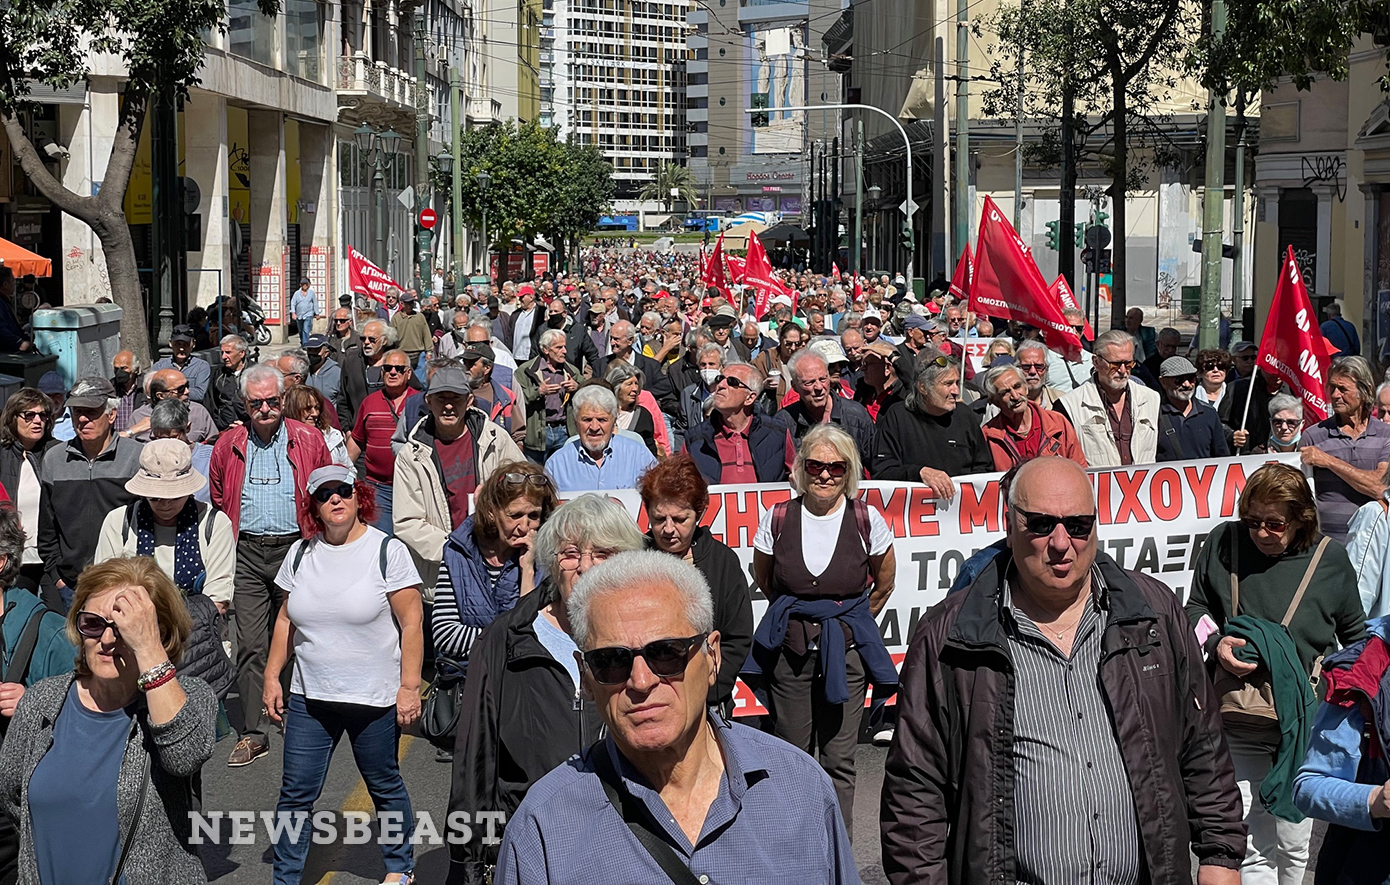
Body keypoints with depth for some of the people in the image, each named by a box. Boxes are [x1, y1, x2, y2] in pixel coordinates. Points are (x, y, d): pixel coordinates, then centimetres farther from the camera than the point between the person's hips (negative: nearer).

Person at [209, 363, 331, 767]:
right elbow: (218, 502, 17)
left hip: (295, 549, -1)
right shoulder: (228, 445, 7)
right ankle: (253, 733, 4)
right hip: (246, 554, 1)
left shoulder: (309, 441, 3)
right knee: (250, 644, -1)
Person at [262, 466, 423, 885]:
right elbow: (286, 619, 14)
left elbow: (411, 624, -9)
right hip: (309, 697, 3)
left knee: (384, 786, 11)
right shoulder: (301, 554, 6)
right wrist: (272, 676, 9)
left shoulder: (388, 551, -8)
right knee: (296, 792, 0)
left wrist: (409, 686, -13)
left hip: (375, 698, -3)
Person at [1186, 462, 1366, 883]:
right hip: (1240, 724, 0)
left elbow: (1357, 637, 13)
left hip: (1303, 719, 0)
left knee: (1294, 846, 11)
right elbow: (1195, 609, 12)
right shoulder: (1223, 542, -1)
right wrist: (1216, 643, -8)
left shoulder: (1330, 559, -1)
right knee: (1253, 850, -5)